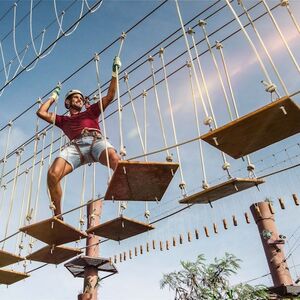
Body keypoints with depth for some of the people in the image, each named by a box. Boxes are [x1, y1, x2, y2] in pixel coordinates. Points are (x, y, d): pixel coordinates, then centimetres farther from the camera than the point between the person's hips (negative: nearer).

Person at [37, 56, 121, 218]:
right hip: (76, 145, 0)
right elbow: (41, 112, 33)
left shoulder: (90, 112, 36)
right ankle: (57, 216, -18)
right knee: (53, 173, -27)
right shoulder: (63, 120, 37)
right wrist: (53, 97, 47)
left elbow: (110, 96, 33)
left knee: (115, 160, -37)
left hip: (96, 140, 0)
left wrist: (115, 73, 30)